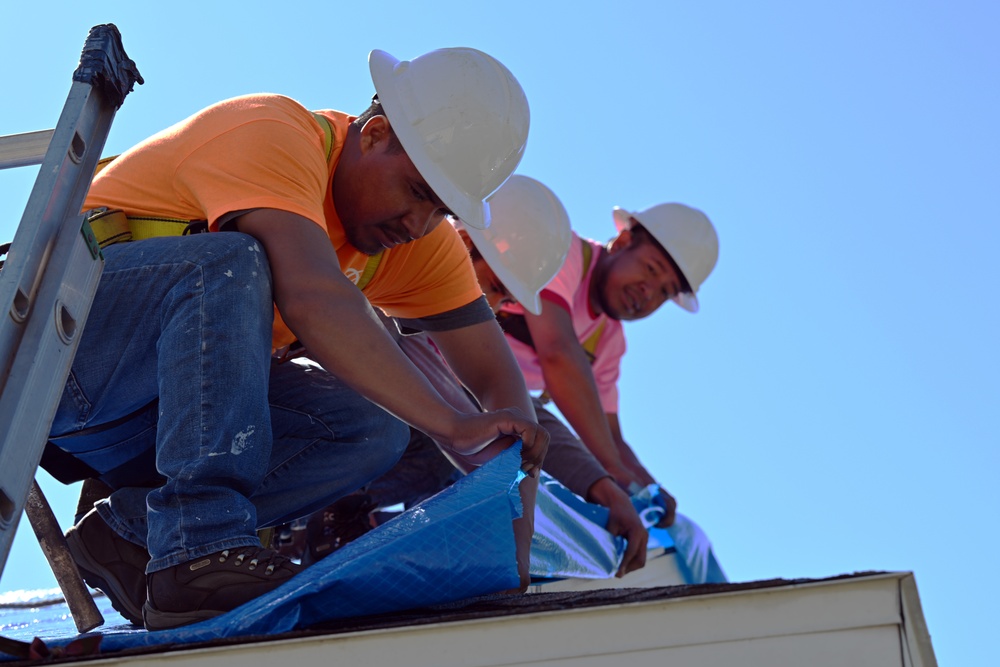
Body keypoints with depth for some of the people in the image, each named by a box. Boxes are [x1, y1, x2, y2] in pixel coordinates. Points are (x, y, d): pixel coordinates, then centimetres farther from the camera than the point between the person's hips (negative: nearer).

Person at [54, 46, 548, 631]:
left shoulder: (421, 243, 1)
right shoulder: (272, 135, -22)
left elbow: (498, 374, -4)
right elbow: (314, 302, -38)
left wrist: (514, 534, -17)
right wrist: (452, 425, -42)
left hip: (176, 399, 7)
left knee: (375, 431, -15)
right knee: (231, 261, -33)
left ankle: (129, 530, -13)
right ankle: (201, 551, -35)